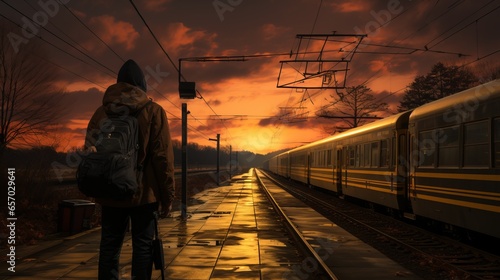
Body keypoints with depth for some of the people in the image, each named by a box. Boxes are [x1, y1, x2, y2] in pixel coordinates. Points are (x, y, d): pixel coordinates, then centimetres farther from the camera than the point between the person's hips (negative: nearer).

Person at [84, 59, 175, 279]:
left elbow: (90, 153, 7)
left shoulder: (101, 112, 6)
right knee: (142, 246, 3)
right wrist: (167, 195, -3)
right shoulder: (152, 111, -4)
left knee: (109, 246, 9)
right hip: (143, 193, -3)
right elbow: (163, 157, -8)